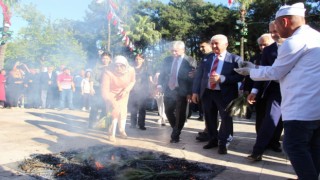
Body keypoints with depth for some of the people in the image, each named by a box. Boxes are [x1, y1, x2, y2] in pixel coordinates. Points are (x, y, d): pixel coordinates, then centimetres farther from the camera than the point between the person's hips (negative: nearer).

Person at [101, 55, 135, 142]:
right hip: (111, 94, -3)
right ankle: (112, 134, 4)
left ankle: (122, 130, 36)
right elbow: (104, 90, -40)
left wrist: (126, 90, -18)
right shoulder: (108, 73, -37)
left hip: (123, 94, 3)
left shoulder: (131, 70, -25)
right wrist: (111, 102, -52)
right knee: (114, 111, -15)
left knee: (123, 111, 10)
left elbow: (132, 81, -4)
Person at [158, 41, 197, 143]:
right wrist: (160, 84, -4)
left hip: (181, 92, -4)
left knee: (180, 114, 4)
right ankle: (176, 130, 33)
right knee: (168, 112, 10)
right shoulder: (167, 60, 7)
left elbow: (193, 78, -8)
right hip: (168, 90, 5)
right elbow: (162, 73, 12)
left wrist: (190, 93, -14)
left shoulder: (190, 61, -7)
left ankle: (175, 135, 19)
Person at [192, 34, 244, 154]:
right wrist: (195, 91, 1)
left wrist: (221, 78, -22)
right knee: (210, 118, 13)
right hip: (207, 93, 4)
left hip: (225, 94, -4)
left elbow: (239, 76, -14)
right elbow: (198, 75, 9)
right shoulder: (206, 58, 9)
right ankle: (213, 140, 32)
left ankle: (222, 143, 18)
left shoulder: (235, 59, -4)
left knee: (226, 118, 1)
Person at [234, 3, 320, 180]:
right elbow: (282, 69, 19)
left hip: (302, 107, -10)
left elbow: (275, 73, -6)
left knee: (294, 146, -2)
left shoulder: (294, 42, -14)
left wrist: (250, 72, 9)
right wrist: (255, 67, 19)